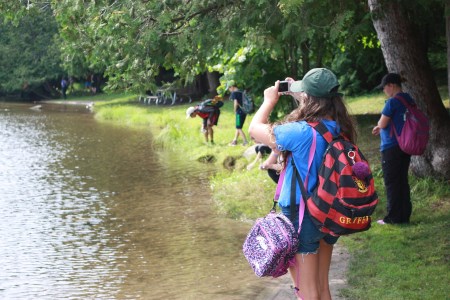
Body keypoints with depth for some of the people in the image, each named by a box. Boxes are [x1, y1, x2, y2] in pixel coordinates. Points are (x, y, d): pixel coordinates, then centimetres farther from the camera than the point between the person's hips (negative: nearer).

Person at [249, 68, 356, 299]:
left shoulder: (301, 132, -25)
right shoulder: (340, 128, -3)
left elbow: (255, 129, -12)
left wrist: (269, 101, 3)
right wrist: (297, 93, 12)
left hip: (303, 215, -7)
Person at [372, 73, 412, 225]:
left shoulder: (392, 102, -17)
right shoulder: (409, 100, 10)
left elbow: (383, 124, -15)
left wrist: (379, 123, 8)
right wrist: (381, 128, 22)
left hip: (391, 148, -8)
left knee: (391, 183, -1)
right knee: (403, 181, 12)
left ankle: (393, 217, 3)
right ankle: (404, 215, 15)